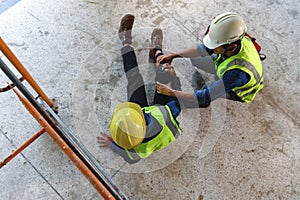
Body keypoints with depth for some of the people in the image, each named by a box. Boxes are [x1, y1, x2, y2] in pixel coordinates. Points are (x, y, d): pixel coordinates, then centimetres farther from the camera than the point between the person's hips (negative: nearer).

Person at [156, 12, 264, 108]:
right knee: (191, 58, 2)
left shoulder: (238, 72, -48)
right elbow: (204, 49, -13)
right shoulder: (233, 40, -30)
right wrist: (173, 56, -21)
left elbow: (206, 97, -42)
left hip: (236, 91, -5)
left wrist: (171, 92, -38)